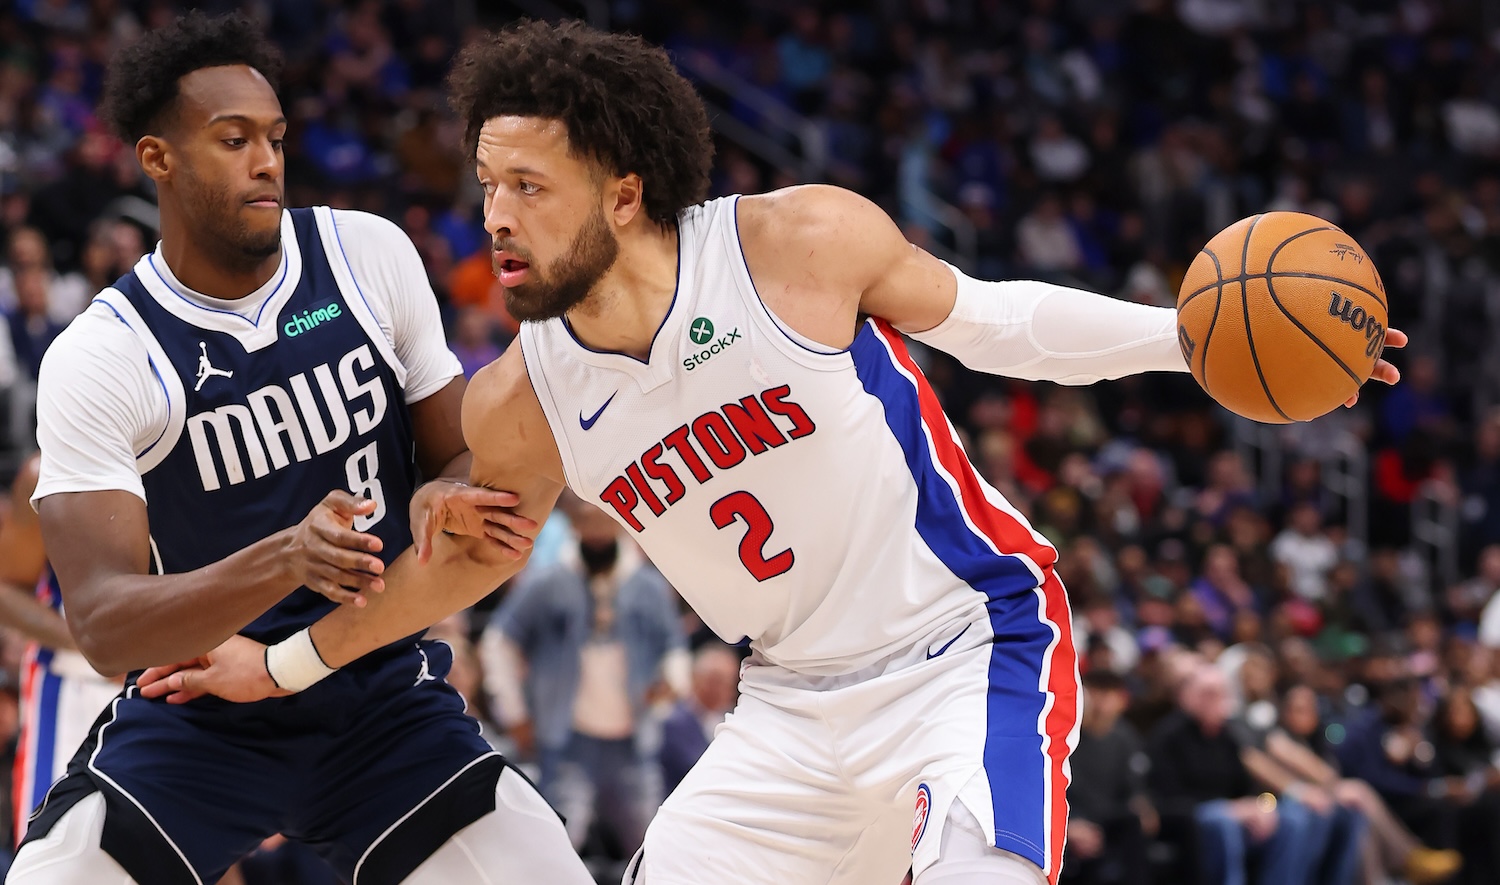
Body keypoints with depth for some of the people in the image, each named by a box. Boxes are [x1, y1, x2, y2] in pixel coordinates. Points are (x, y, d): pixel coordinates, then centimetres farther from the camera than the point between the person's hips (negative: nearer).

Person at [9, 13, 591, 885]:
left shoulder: (371, 257, -4)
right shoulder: (96, 360, -15)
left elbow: (459, 459, 7)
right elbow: (103, 624, -24)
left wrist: (445, 499, -19)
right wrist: (286, 559, -40)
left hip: (384, 695, 2)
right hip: (201, 708, -2)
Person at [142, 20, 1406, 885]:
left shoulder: (804, 242, -18)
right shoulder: (519, 409, -5)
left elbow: (987, 320, -2)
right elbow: (465, 554, 16)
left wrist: (1189, 334, -11)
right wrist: (288, 663, 23)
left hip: (973, 650, -5)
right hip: (798, 704, 5)